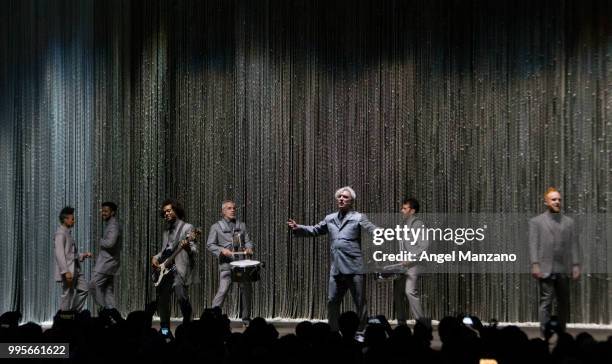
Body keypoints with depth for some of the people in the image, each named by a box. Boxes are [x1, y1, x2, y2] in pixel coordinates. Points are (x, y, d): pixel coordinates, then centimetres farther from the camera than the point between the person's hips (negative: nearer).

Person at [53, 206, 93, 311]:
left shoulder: (68, 233, 17)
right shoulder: (60, 234, -12)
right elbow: (59, 254, -20)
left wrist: (84, 255, 9)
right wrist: (66, 272, -25)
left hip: (75, 270, 10)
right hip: (68, 271, -10)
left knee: (83, 289, 10)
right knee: (67, 295, -5)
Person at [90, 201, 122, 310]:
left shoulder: (114, 226, -13)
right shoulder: (109, 224, 18)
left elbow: (110, 243, -26)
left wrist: (101, 241, -9)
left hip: (107, 262, -10)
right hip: (107, 261, 10)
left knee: (93, 284, -10)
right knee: (108, 290, 8)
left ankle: (104, 308, -9)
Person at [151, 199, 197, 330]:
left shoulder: (187, 227, -1)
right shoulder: (166, 229, 19)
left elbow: (194, 251, -9)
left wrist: (188, 248, -32)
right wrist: (156, 257, 8)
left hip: (179, 269, -7)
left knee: (182, 298, -18)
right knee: (161, 300, 5)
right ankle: (164, 329, 16)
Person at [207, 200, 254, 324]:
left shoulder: (241, 225, 16)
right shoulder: (216, 227, 4)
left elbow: (247, 241, 15)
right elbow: (210, 244, 1)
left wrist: (249, 248, -8)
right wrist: (222, 250, -16)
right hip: (226, 263, -4)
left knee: (246, 289, 8)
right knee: (223, 290, -15)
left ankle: (245, 317, 23)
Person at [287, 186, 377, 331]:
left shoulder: (359, 218, -1)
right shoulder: (330, 219, 15)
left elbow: (374, 232, -10)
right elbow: (315, 230, 23)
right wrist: (298, 228, 9)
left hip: (355, 268, -5)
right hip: (336, 269, 5)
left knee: (360, 303, 2)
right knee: (332, 301, 8)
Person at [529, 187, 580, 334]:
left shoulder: (569, 222, 14)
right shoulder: (536, 221, 6)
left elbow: (573, 245, 10)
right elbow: (533, 245, 0)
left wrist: (576, 265, 2)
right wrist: (535, 264, -10)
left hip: (563, 270, 3)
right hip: (546, 270, -3)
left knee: (564, 303, 8)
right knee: (546, 302, -6)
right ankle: (545, 334, -4)